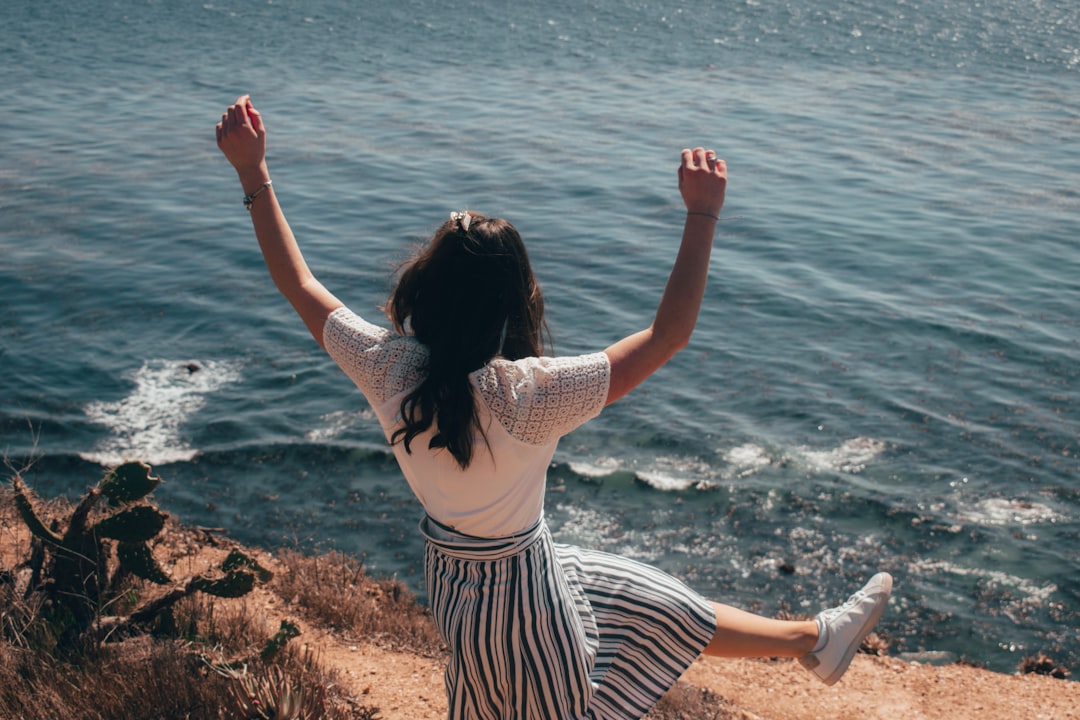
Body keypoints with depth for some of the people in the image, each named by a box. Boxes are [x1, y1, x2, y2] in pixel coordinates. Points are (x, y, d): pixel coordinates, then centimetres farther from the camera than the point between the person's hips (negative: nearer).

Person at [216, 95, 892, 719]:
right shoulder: (527, 395, -34)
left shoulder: (388, 368, -18)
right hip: (517, 583, -2)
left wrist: (252, 172, 2)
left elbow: (299, 285, -4)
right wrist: (703, 213, -25)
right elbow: (667, 337, -29)